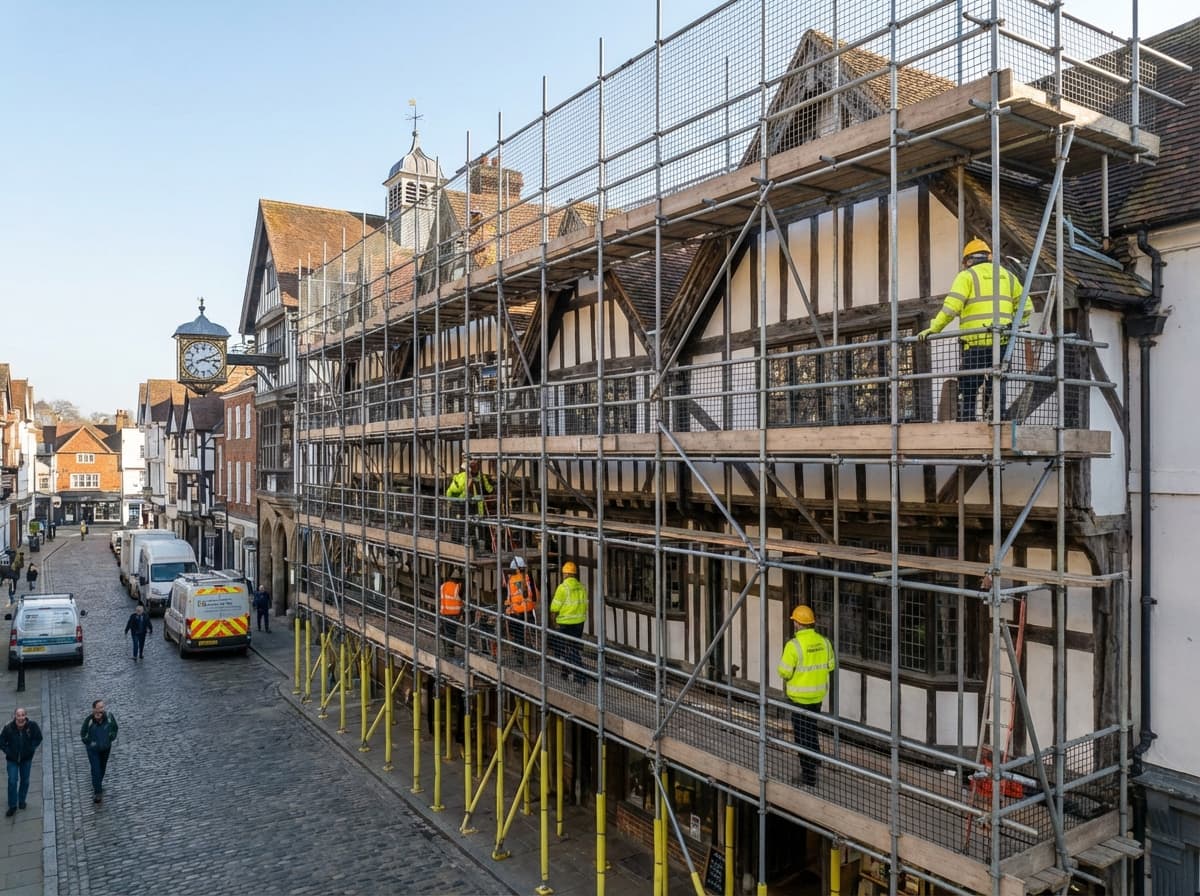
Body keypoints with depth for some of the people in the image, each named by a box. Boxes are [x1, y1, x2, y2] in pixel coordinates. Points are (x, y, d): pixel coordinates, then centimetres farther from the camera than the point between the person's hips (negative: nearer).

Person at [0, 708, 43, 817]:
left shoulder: (32, 725, -19)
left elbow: (38, 738, -2)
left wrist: (31, 749, -11)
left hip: (26, 758, 1)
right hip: (12, 759, -1)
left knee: (25, 781, 13)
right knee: (12, 782, -4)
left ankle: (21, 801, 34)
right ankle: (12, 806, 11)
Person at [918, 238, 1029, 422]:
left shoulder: (967, 276, 2)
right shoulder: (1007, 275, 19)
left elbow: (951, 307, -12)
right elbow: (1025, 307, 19)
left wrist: (933, 328, -8)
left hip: (975, 342, -5)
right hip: (1002, 343, 5)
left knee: (968, 388, -1)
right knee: (997, 386, 9)